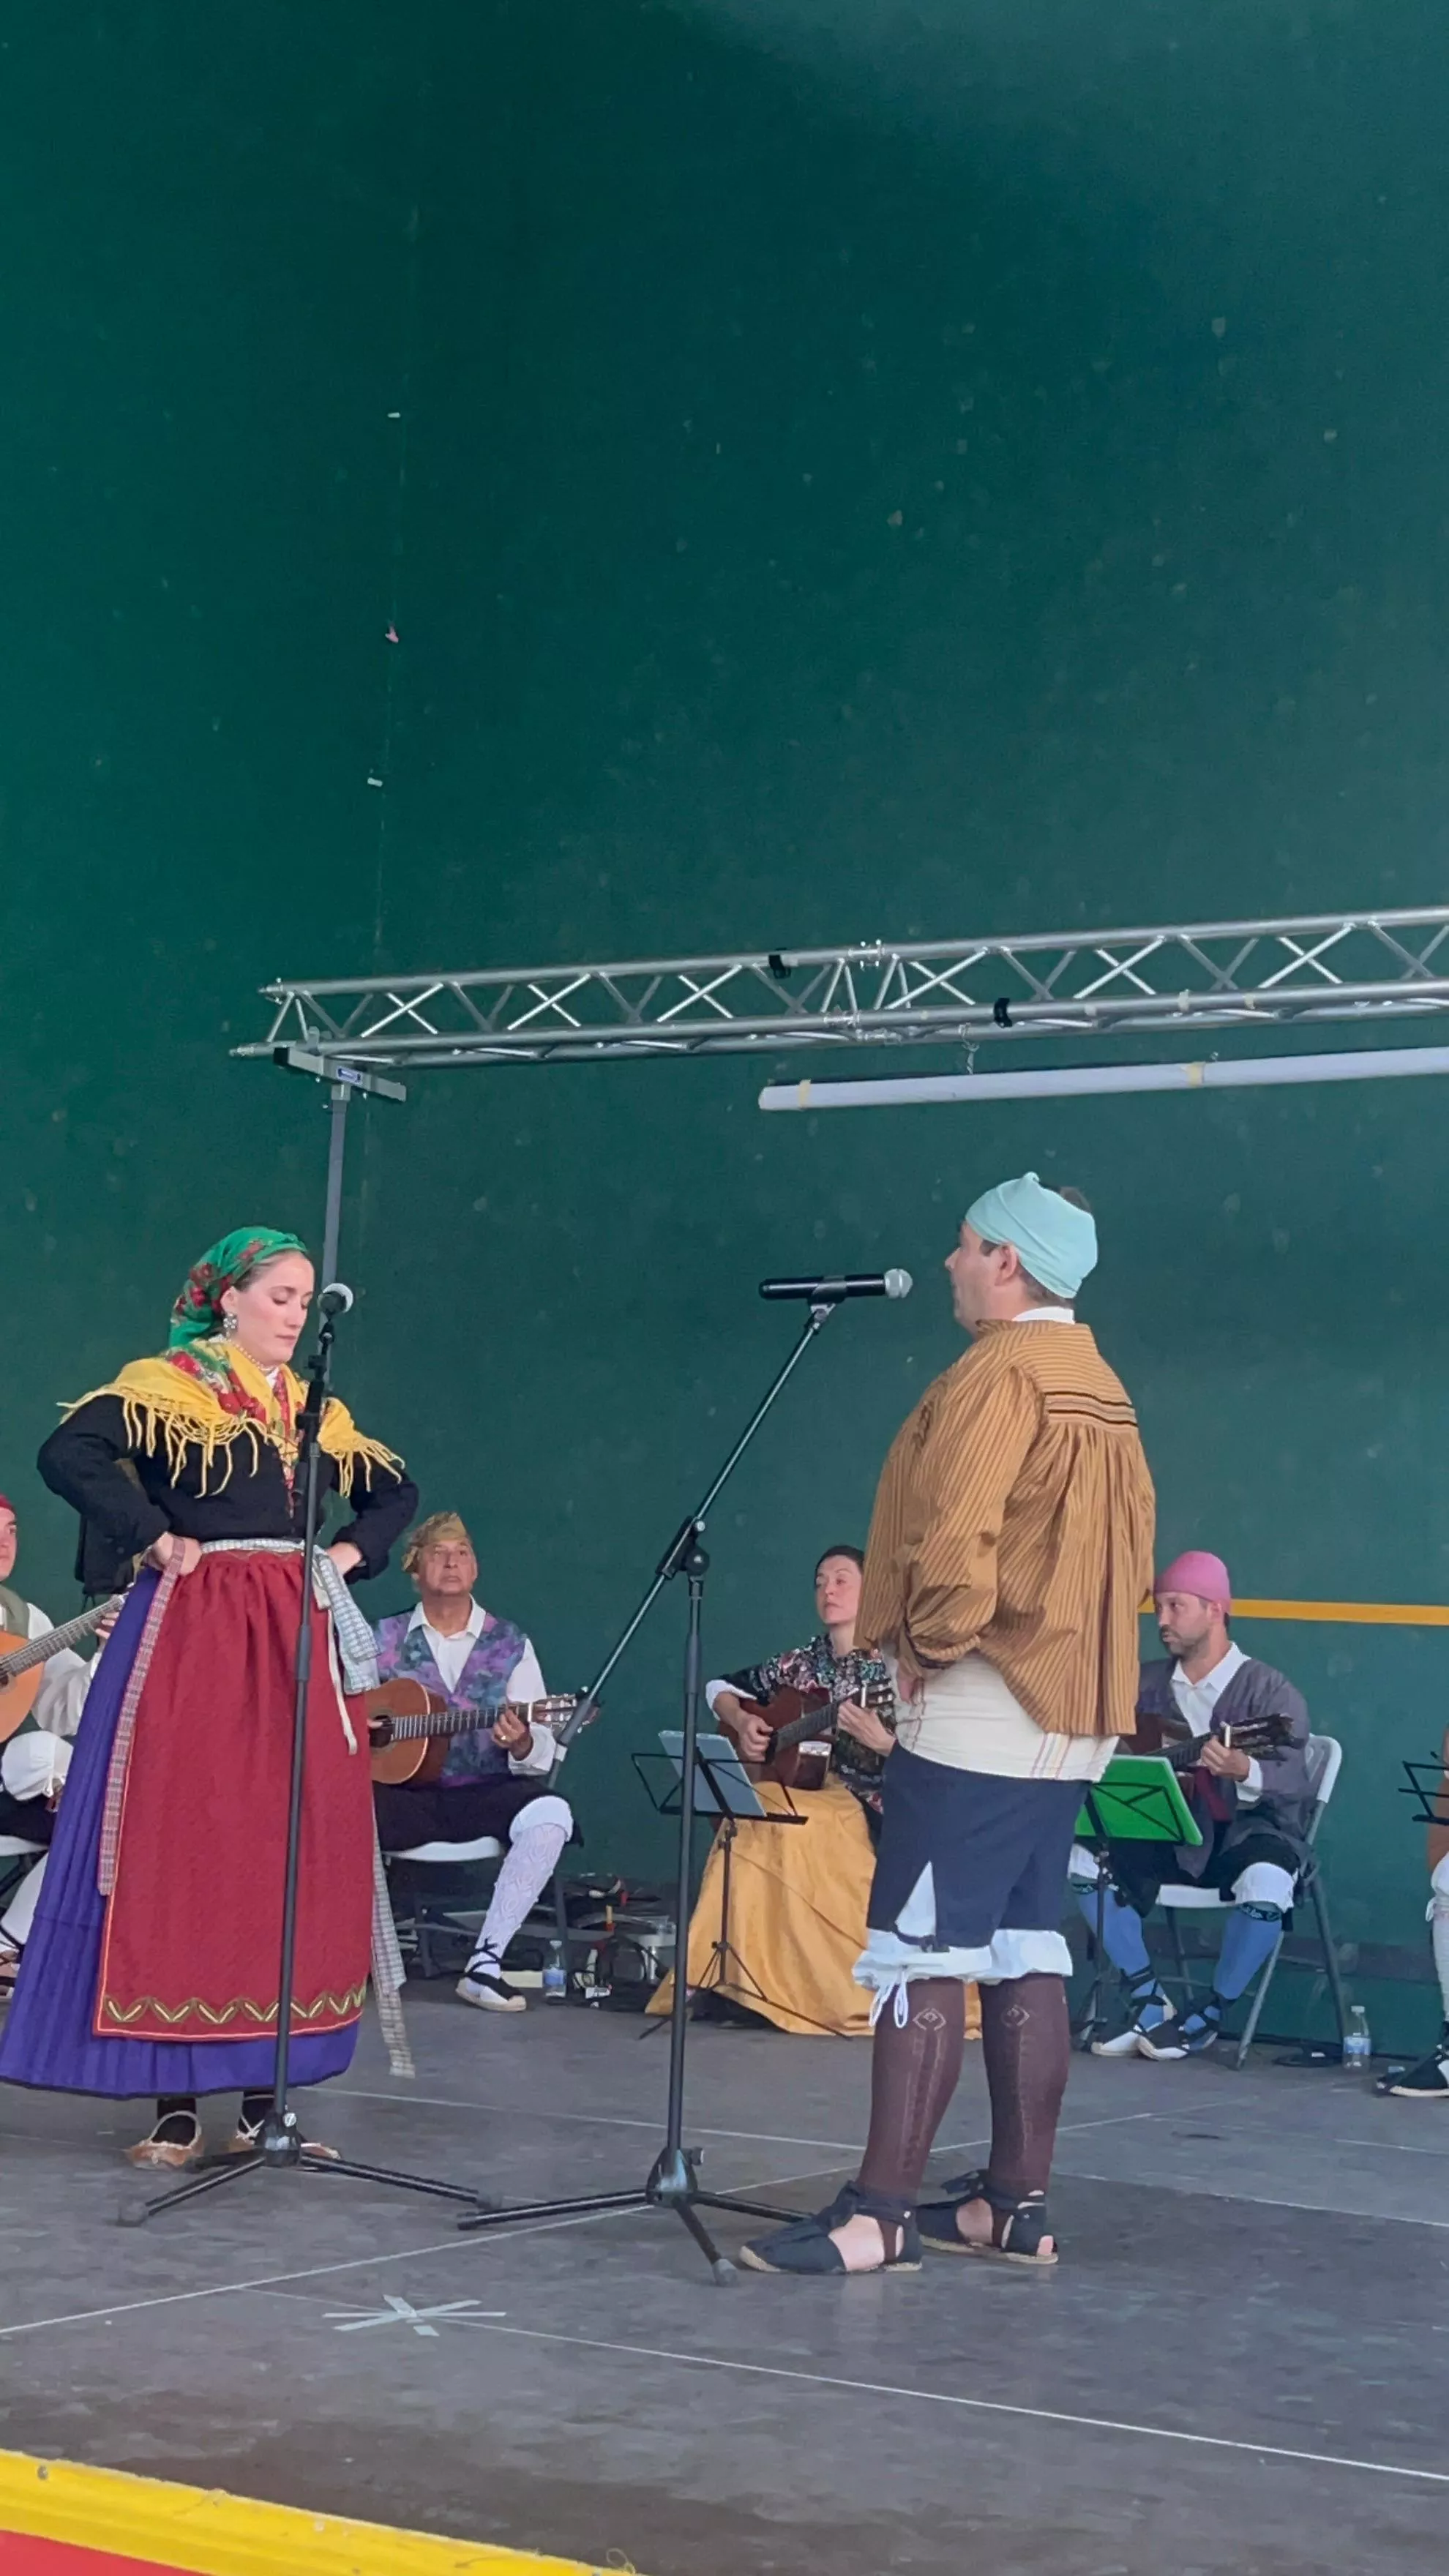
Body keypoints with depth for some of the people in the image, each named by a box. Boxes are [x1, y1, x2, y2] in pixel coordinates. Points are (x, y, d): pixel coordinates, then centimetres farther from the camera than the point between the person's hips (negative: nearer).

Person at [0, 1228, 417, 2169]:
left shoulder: (316, 1411, 15)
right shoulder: (167, 1386, -3)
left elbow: (397, 1491, 28)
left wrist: (351, 1553, 12)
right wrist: (155, 1537, -15)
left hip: (294, 1639, 6)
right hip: (193, 1631, -6)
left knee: (295, 1857, 3)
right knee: (179, 1847, -6)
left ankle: (266, 2094, 10)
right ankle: (176, 2100, -3)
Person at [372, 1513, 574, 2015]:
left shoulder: (510, 1644, 9)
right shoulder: (383, 1639, 10)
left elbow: (542, 1757, 5)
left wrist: (522, 1744, -19)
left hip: (486, 1794, 0)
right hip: (402, 1792, 0)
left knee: (550, 1813, -32)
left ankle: (485, 1962, -25)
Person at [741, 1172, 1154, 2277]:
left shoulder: (1000, 1373, -13)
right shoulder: (1102, 1389, 16)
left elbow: (956, 1535, -23)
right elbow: (1130, 1544, 18)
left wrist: (933, 1641, -9)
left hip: (979, 1712, -10)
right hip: (1070, 1718, 10)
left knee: (920, 1958, -10)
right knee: (1026, 1955, 11)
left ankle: (880, 2215, -11)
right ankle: (1017, 2204, 15)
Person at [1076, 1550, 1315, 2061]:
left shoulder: (1270, 1691, -11)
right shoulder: (1147, 1684, 6)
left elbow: (1295, 1781, -24)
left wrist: (1244, 1772, -46)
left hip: (1250, 1829, -5)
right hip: (1171, 1832, 5)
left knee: (1266, 1882, -38)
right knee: (1083, 1854, -18)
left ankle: (1209, 2016, -14)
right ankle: (1149, 2001, -8)